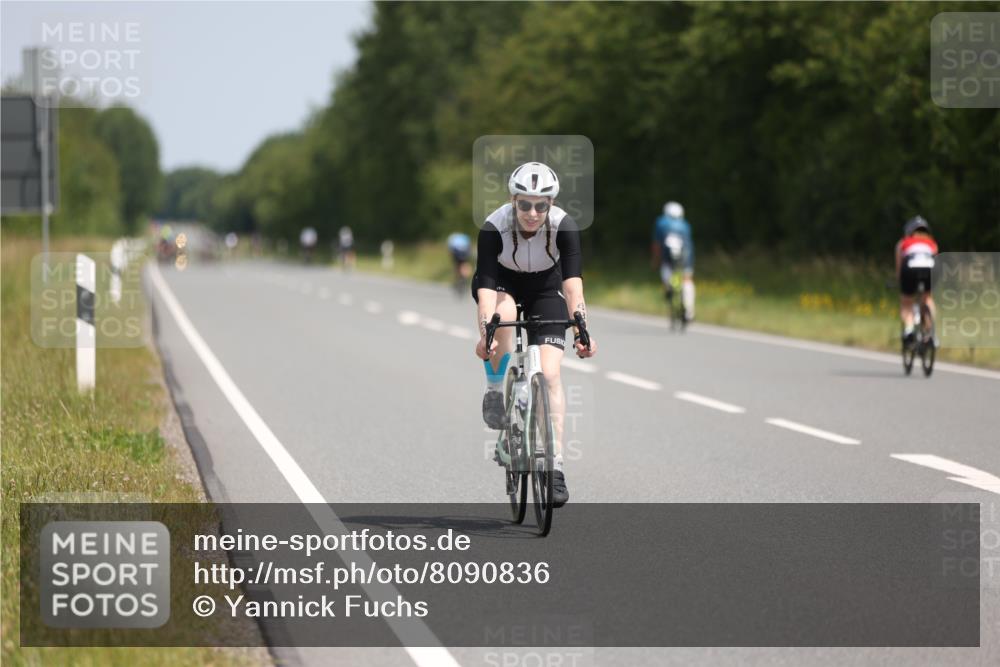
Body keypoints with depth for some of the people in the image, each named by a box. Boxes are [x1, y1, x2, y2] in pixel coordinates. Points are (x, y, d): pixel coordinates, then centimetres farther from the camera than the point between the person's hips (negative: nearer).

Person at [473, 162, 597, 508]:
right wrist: (485, 334, -53)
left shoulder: (564, 227, -30)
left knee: (550, 374, -14)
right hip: (503, 283, -1)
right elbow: (486, 287, -38)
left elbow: (572, 283, -37)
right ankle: (496, 392, -17)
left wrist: (582, 330, -51)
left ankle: (555, 464, -11)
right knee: (505, 311, -38)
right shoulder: (494, 228, -32)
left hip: (545, 288, 1)